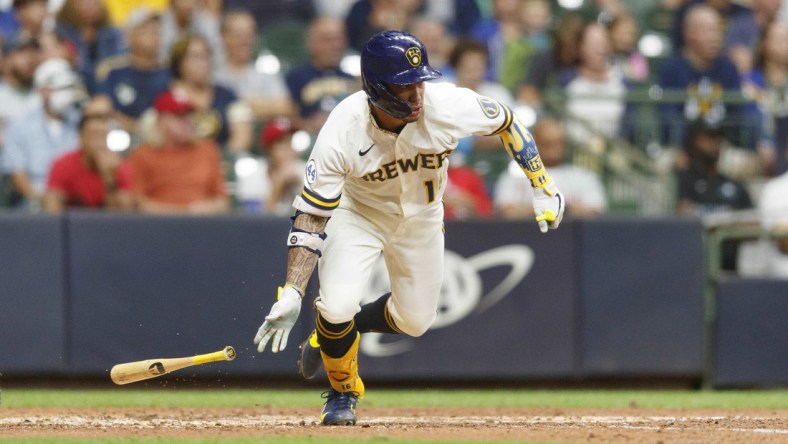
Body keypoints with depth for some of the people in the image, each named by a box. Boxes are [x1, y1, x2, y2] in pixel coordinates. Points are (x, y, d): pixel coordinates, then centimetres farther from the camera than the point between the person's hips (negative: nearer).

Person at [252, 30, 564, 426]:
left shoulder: (450, 105, -33)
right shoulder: (341, 134, -37)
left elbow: (505, 122, -10)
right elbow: (311, 216, -31)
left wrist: (543, 188, -6)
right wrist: (291, 295, -40)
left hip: (421, 216, 3)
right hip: (358, 212, -3)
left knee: (415, 320, 9)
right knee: (338, 305, -22)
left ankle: (334, 331, 40)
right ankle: (343, 392, 10)